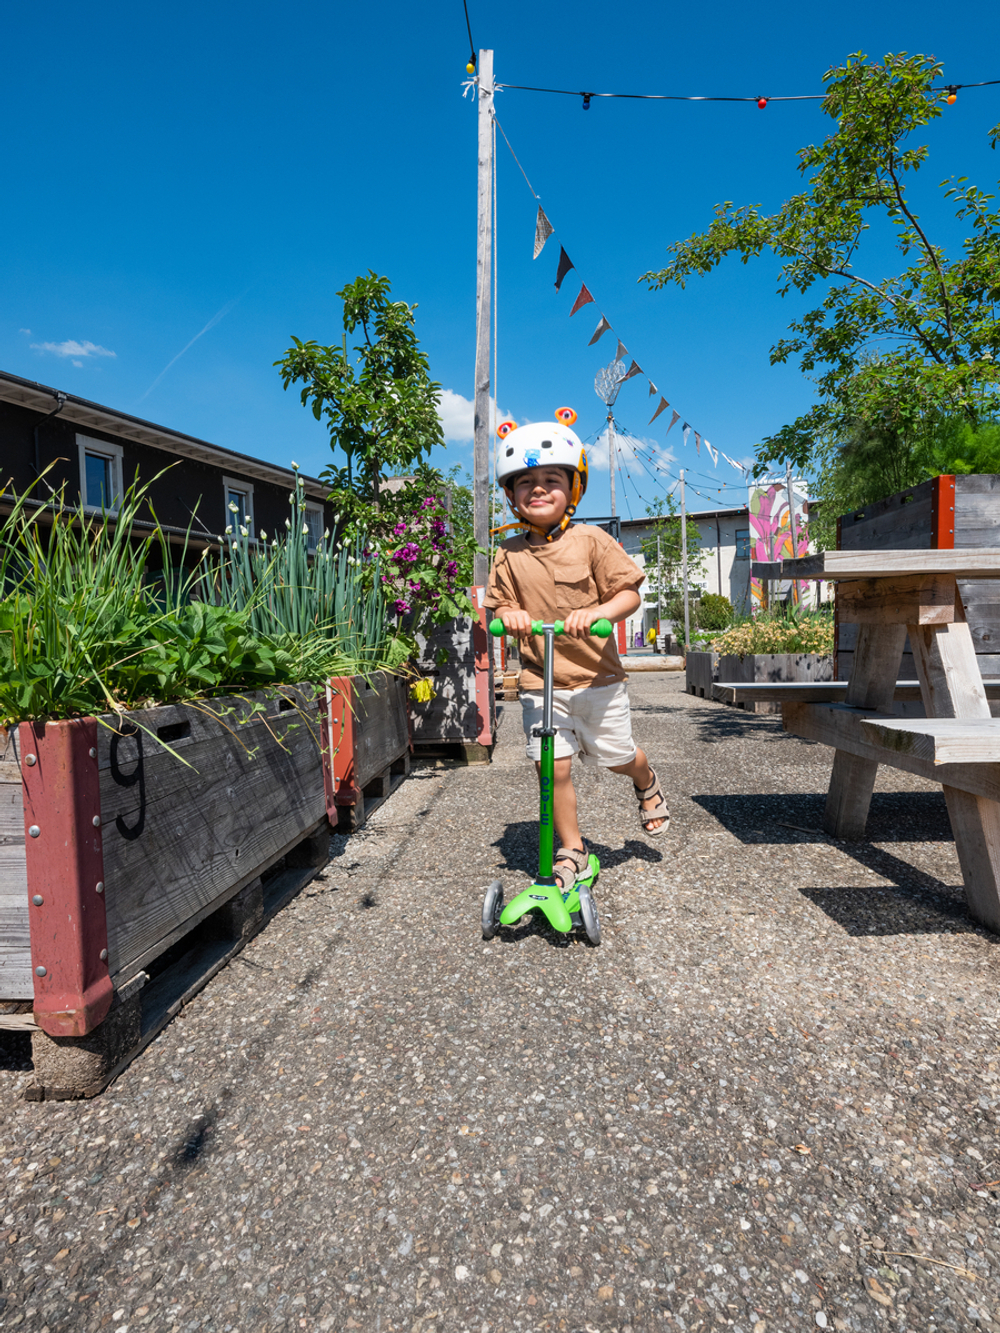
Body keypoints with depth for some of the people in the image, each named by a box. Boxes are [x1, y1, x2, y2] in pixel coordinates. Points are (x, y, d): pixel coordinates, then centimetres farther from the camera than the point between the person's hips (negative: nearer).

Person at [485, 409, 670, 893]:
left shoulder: (591, 540, -6)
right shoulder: (509, 554, 1)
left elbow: (628, 593, -7)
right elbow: (500, 604, 6)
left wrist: (596, 612, -26)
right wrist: (508, 615, -18)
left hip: (596, 676, -1)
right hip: (539, 680, 1)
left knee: (616, 756, 12)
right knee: (554, 766, -2)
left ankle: (647, 785, 50)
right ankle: (571, 849, 19)